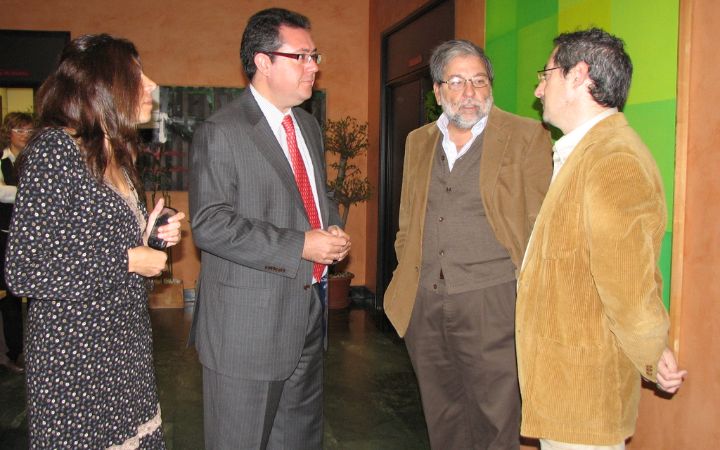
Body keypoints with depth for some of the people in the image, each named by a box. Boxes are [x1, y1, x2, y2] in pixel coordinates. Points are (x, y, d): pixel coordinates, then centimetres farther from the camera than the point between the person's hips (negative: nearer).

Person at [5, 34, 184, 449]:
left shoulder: (114, 154, 10)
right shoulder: (54, 148, -16)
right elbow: (25, 269, -21)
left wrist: (147, 239, 2)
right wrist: (128, 259, -17)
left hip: (124, 344, 8)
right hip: (73, 351, -8)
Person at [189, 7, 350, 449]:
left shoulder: (309, 126, 13)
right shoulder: (221, 132, -12)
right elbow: (209, 225, -20)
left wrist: (333, 230, 1)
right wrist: (299, 247, -21)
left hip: (309, 313, 8)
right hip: (248, 323, -7)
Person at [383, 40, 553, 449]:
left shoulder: (526, 136, -1)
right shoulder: (418, 142, 13)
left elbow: (540, 226, -2)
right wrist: (408, 283, 10)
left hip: (492, 305, -4)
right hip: (424, 306, 5)